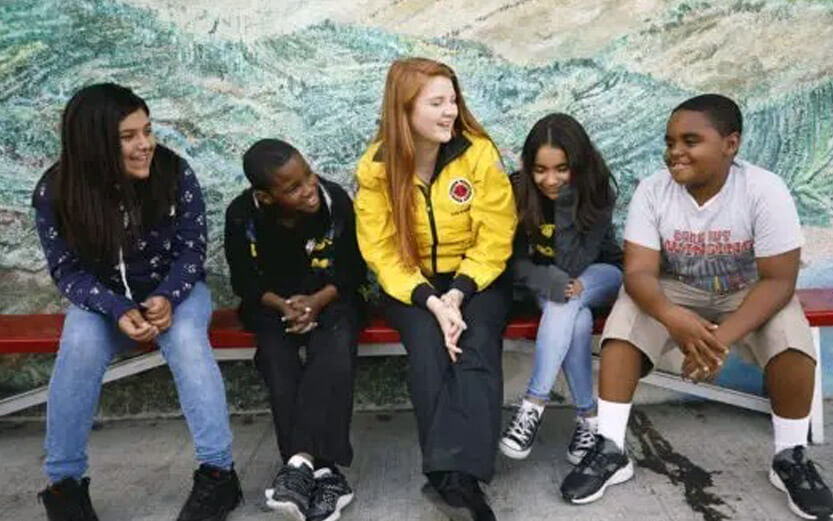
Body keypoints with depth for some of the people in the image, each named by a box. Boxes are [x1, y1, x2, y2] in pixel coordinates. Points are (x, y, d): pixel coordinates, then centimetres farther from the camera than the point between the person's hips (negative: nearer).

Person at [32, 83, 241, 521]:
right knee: (79, 347, -30)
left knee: (186, 341, -33)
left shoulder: (176, 174, -17)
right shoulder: (55, 192, -15)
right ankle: (64, 482, -14)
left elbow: (191, 250, -11)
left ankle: (218, 472, -28)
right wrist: (119, 311, -30)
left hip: (174, 289, -1)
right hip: (103, 297, 1)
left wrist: (167, 298, -30)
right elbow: (69, 270, -12)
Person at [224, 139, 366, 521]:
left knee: (336, 350, -32)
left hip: (330, 297, 0)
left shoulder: (336, 201, -17)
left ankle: (301, 460, -34)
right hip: (271, 303, 1)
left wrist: (319, 300, -22)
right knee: (277, 359, -29)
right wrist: (281, 305, -21)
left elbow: (353, 270, -6)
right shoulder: (241, 216, -15)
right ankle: (322, 469, -30)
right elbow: (244, 281, -3)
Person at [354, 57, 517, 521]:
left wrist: (457, 296, -23)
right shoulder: (377, 166, -8)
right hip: (411, 284, 0)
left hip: (476, 278, 0)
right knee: (428, 347, -29)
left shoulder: (480, 153, -10)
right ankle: (451, 474, -27)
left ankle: (458, 472, -34)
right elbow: (383, 253, -9)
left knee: (477, 349, -28)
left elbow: (494, 241, -9)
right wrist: (432, 303, -23)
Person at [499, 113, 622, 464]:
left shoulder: (598, 192, -24)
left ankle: (534, 405, -32)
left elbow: (572, 265, -30)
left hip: (600, 274, -1)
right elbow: (516, 262, -15)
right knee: (576, 320, -34)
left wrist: (567, 199, -38)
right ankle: (588, 416, -19)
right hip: (544, 281, 1)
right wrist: (554, 282, -35)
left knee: (566, 304, -36)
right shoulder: (518, 190, -19)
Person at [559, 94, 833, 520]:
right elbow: (639, 272, -22)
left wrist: (724, 336, -38)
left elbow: (778, 280, -23)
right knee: (625, 316, -26)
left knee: (791, 337, -29)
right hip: (676, 294, 1)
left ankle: (790, 457, -6)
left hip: (748, 295, -1)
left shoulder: (765, 190, -21)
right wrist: (671, 316, -45)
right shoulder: (652, 190, -17)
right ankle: (611, 449, -18)